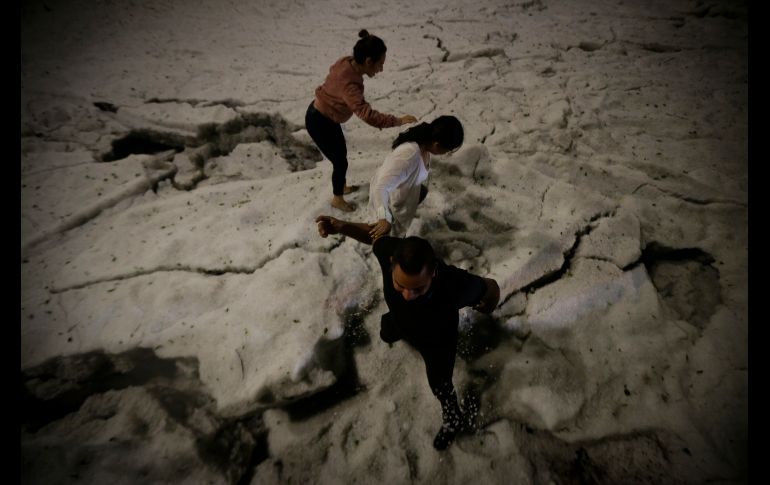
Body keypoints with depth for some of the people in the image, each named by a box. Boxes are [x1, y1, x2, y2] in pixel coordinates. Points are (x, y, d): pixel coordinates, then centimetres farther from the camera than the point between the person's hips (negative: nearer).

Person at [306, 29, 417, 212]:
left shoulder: (348, 62, -9)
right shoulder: (349, 83, -37)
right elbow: (367, 115, -47)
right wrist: (398, 120, -42)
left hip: (327, 116, 9)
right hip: (319, 122, -9)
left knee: (341, 153, 24)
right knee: (340, 161, 6)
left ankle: (342, 186, 48)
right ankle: (337, 199, 29)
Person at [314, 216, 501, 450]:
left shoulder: (455, 284, -49)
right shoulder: (390, 252, -41)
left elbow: (491, 288, -26)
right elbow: (374, 233, -16)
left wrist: (486, 309, -4)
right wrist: (341, 226, -34)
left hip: (437, 342, -4)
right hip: (400, 320, 4)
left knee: (439, 384, 21)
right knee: (387, 334, 37)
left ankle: (453, 419, 58)